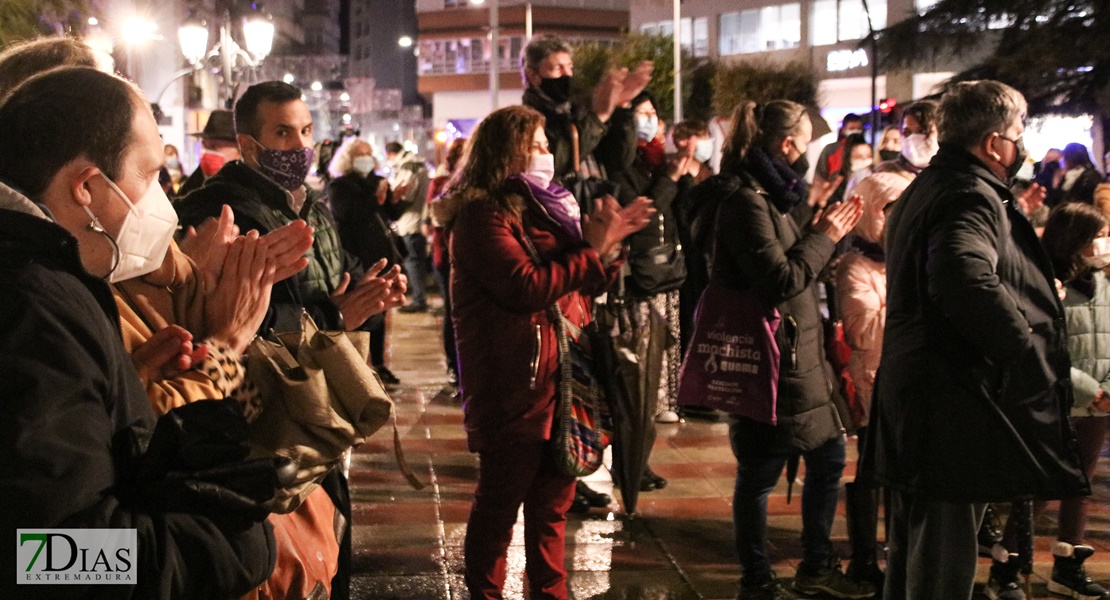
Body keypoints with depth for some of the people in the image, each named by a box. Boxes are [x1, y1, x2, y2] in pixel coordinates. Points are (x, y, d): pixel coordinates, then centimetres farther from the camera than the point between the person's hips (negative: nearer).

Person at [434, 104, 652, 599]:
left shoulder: (538, 207, 15)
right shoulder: (482, 216, -12)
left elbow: (583, 285, 18)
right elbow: (527, 287, -23)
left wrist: (607, 244, -1)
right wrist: (592, 251, -15)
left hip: (559, 382, 9)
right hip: (514, 389, -8)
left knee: (553, 501, 16)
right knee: (500, 502, 2)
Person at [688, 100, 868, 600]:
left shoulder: (765, 194, 13)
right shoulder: (746, 201, -18)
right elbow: (780, 280, -22)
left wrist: (822, 232, 8)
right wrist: (824, 237, -12)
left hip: (794, 358, 10)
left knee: (828, 457, 16)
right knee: (760, 475, 2)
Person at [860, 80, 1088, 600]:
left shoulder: (925, 189, 18)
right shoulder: (972, 197, -16)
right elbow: (969, 281, -35)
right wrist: (1035, 361, -25)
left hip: (913, 395, 10)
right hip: (957, 407, -10)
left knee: (913, 547, 20)